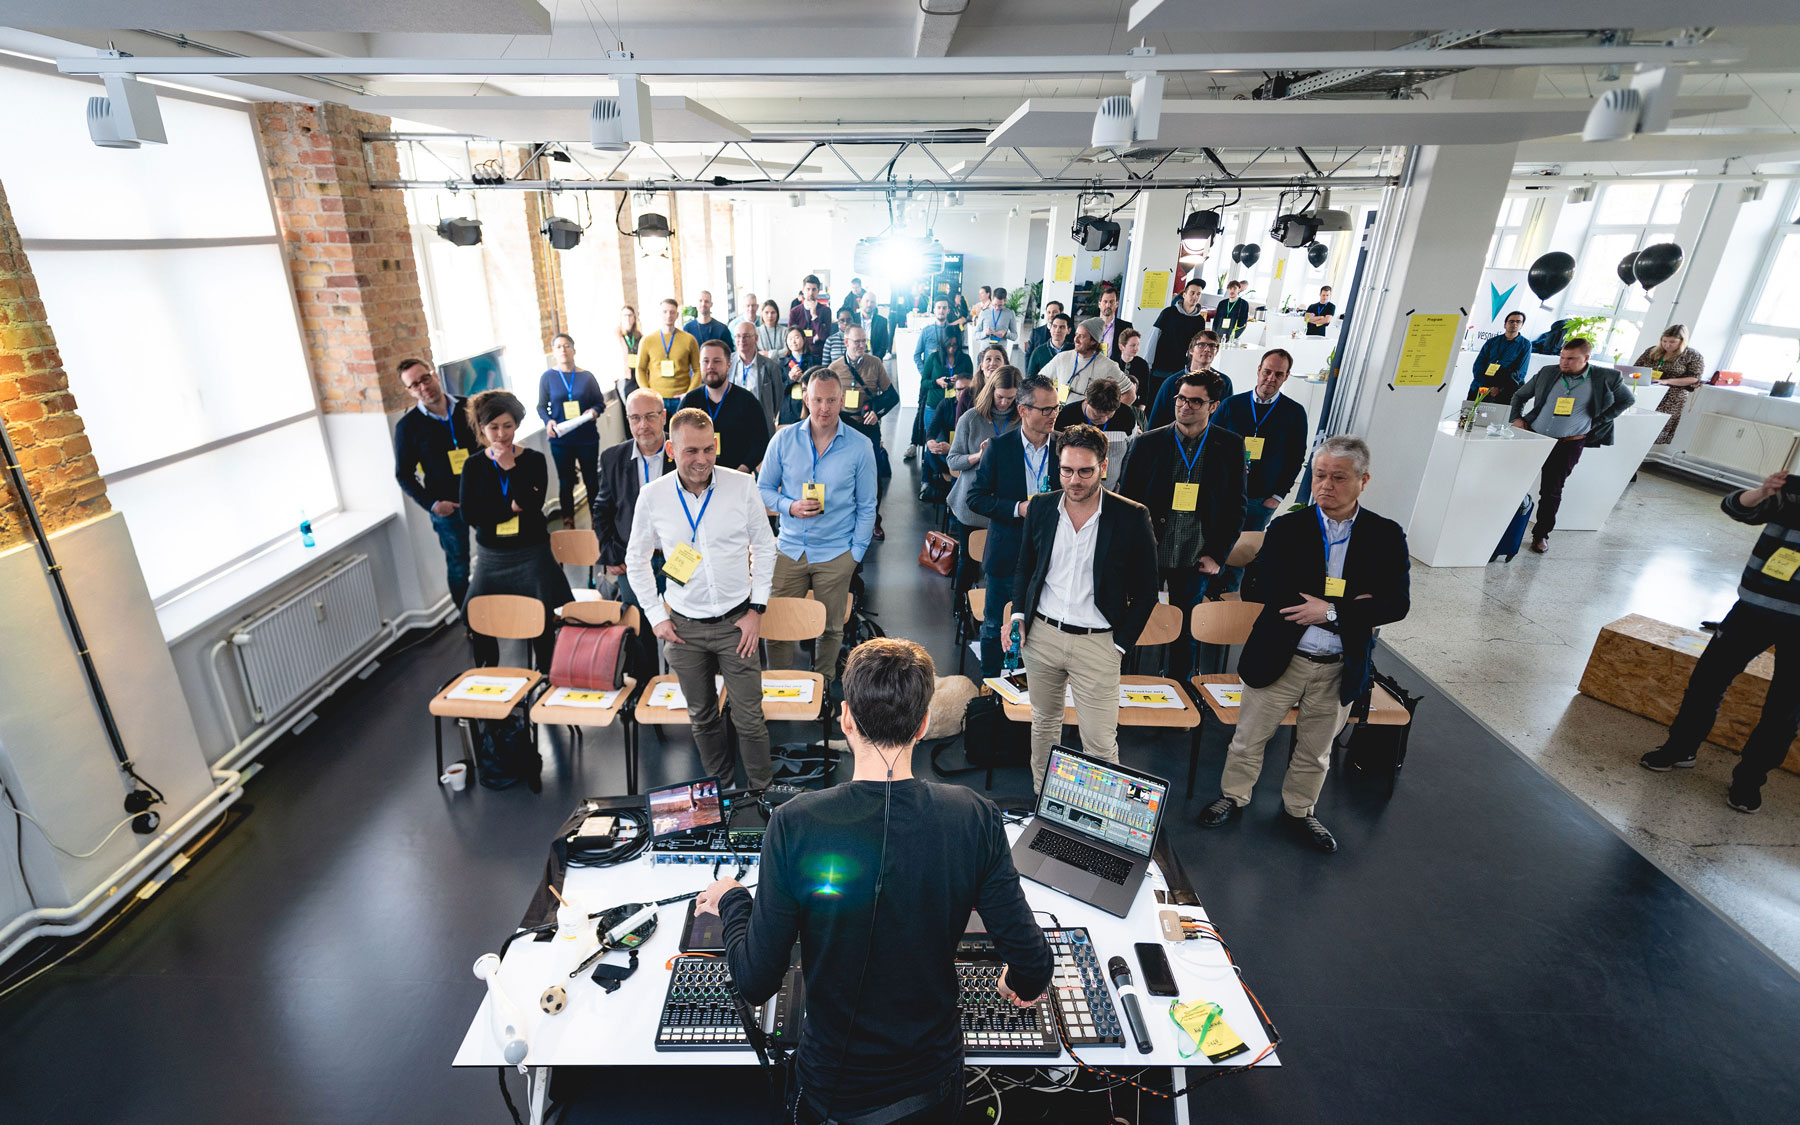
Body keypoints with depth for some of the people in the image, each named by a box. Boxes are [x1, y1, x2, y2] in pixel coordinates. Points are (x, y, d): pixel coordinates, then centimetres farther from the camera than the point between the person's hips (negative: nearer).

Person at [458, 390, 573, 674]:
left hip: (532, 553, -2)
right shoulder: (473, 466, 3)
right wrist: (510, 507, -13)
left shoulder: (534, 460, -1)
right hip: (491, 557, 2)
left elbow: (532, 504, -16)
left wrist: (510, 467, -15)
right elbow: (469, 514, -7)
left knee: (542, 620, -6)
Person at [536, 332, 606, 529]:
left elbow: (600, 402, 8)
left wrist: (594, 411, -14)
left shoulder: (587, 376, 2)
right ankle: (568, 521, 21)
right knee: (565, 481, 9)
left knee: (591, 479, 10)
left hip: (587, 438, 0)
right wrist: (548, 421, -14)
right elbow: (541, 407, 5)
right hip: (560, 439, 0)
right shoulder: (547, 377, 1)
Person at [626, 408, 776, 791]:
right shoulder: (652, 496, -7)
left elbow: (764, 547, 1)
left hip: (736, 622, -1)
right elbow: (636, 560, 7)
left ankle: (761, 791, 25)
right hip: (683, 626, 2)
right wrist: (655, 616, 1)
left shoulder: (742, 485, -10)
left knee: (749, 718, 5)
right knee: (702, 717, 17)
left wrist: (757, 609, -3)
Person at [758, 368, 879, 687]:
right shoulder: (784, 439, -1)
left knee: (831, 629, 11)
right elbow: (763, 489, 7)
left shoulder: (860, 446, -3)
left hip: (836, 553, -1)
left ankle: (823, 687, 32)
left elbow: (866, 506, 2)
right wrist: (790, 506, -13)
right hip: (790, 549, 1)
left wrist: (856, 553, -3)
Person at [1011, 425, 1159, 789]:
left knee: (1101, 744, 0)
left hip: (1096, 642, -3)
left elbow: (1145, 591, -2)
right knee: (1043, 724, 18)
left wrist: (1120, 645, -6)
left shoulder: (1132, 516, -9)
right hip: (1041, 633, 4)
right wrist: (1018, 616, -2)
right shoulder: (1041, 506, 1)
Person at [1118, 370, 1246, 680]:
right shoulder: (1146, 443, -4)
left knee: (1185, 635, 15)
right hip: (1146, 556, 0)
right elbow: (1125, 500, 0)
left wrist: (1218, 555, -2)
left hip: (1195, 562, 1)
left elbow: (1236, 507, 4)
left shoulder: (1230, 446, -2)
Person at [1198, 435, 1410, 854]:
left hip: (1339, 669, 2)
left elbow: (1397, 602, -12)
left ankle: (1300, 808, 43)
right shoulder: (1287, 529, -7)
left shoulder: (1386, 536, -3)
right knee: (1250, 738, 12)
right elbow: (1268, 589, -19)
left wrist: (1329, 611, -23)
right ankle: (1233, 796, 36)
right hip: (1280, 658, -1)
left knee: (1316, 749, 20)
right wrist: (1349, 606, -22)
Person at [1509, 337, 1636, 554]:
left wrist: (1596, 423, 3)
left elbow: (1628, 399, 12)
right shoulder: (1548, 373, 4)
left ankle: (1541, 534, 14)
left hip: (1568, 444, -2)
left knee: (1552, 491, 1)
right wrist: (1517, 418, 1)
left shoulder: (1606, 378, -2)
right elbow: (1520, 396, 16)